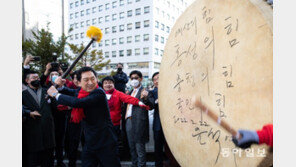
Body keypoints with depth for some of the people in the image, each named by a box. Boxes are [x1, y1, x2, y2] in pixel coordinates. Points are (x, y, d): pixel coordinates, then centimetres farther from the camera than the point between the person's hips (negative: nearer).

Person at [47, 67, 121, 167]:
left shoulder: (99, 93, -20)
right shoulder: (81, 91, 3)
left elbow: (77, 103, -31)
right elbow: (70, 92, 25)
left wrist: (56, 94, -15)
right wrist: (60, 86, 2)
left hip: (105, 143, -6)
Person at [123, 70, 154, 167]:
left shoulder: (144, 91, -5)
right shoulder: (130, 92, 19)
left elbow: (151, 106, -18)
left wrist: (145, 98, -35)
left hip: (138, 122, -8)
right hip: (128, 121, 8)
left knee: (140, 148, -2)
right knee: (132, 147, 18)